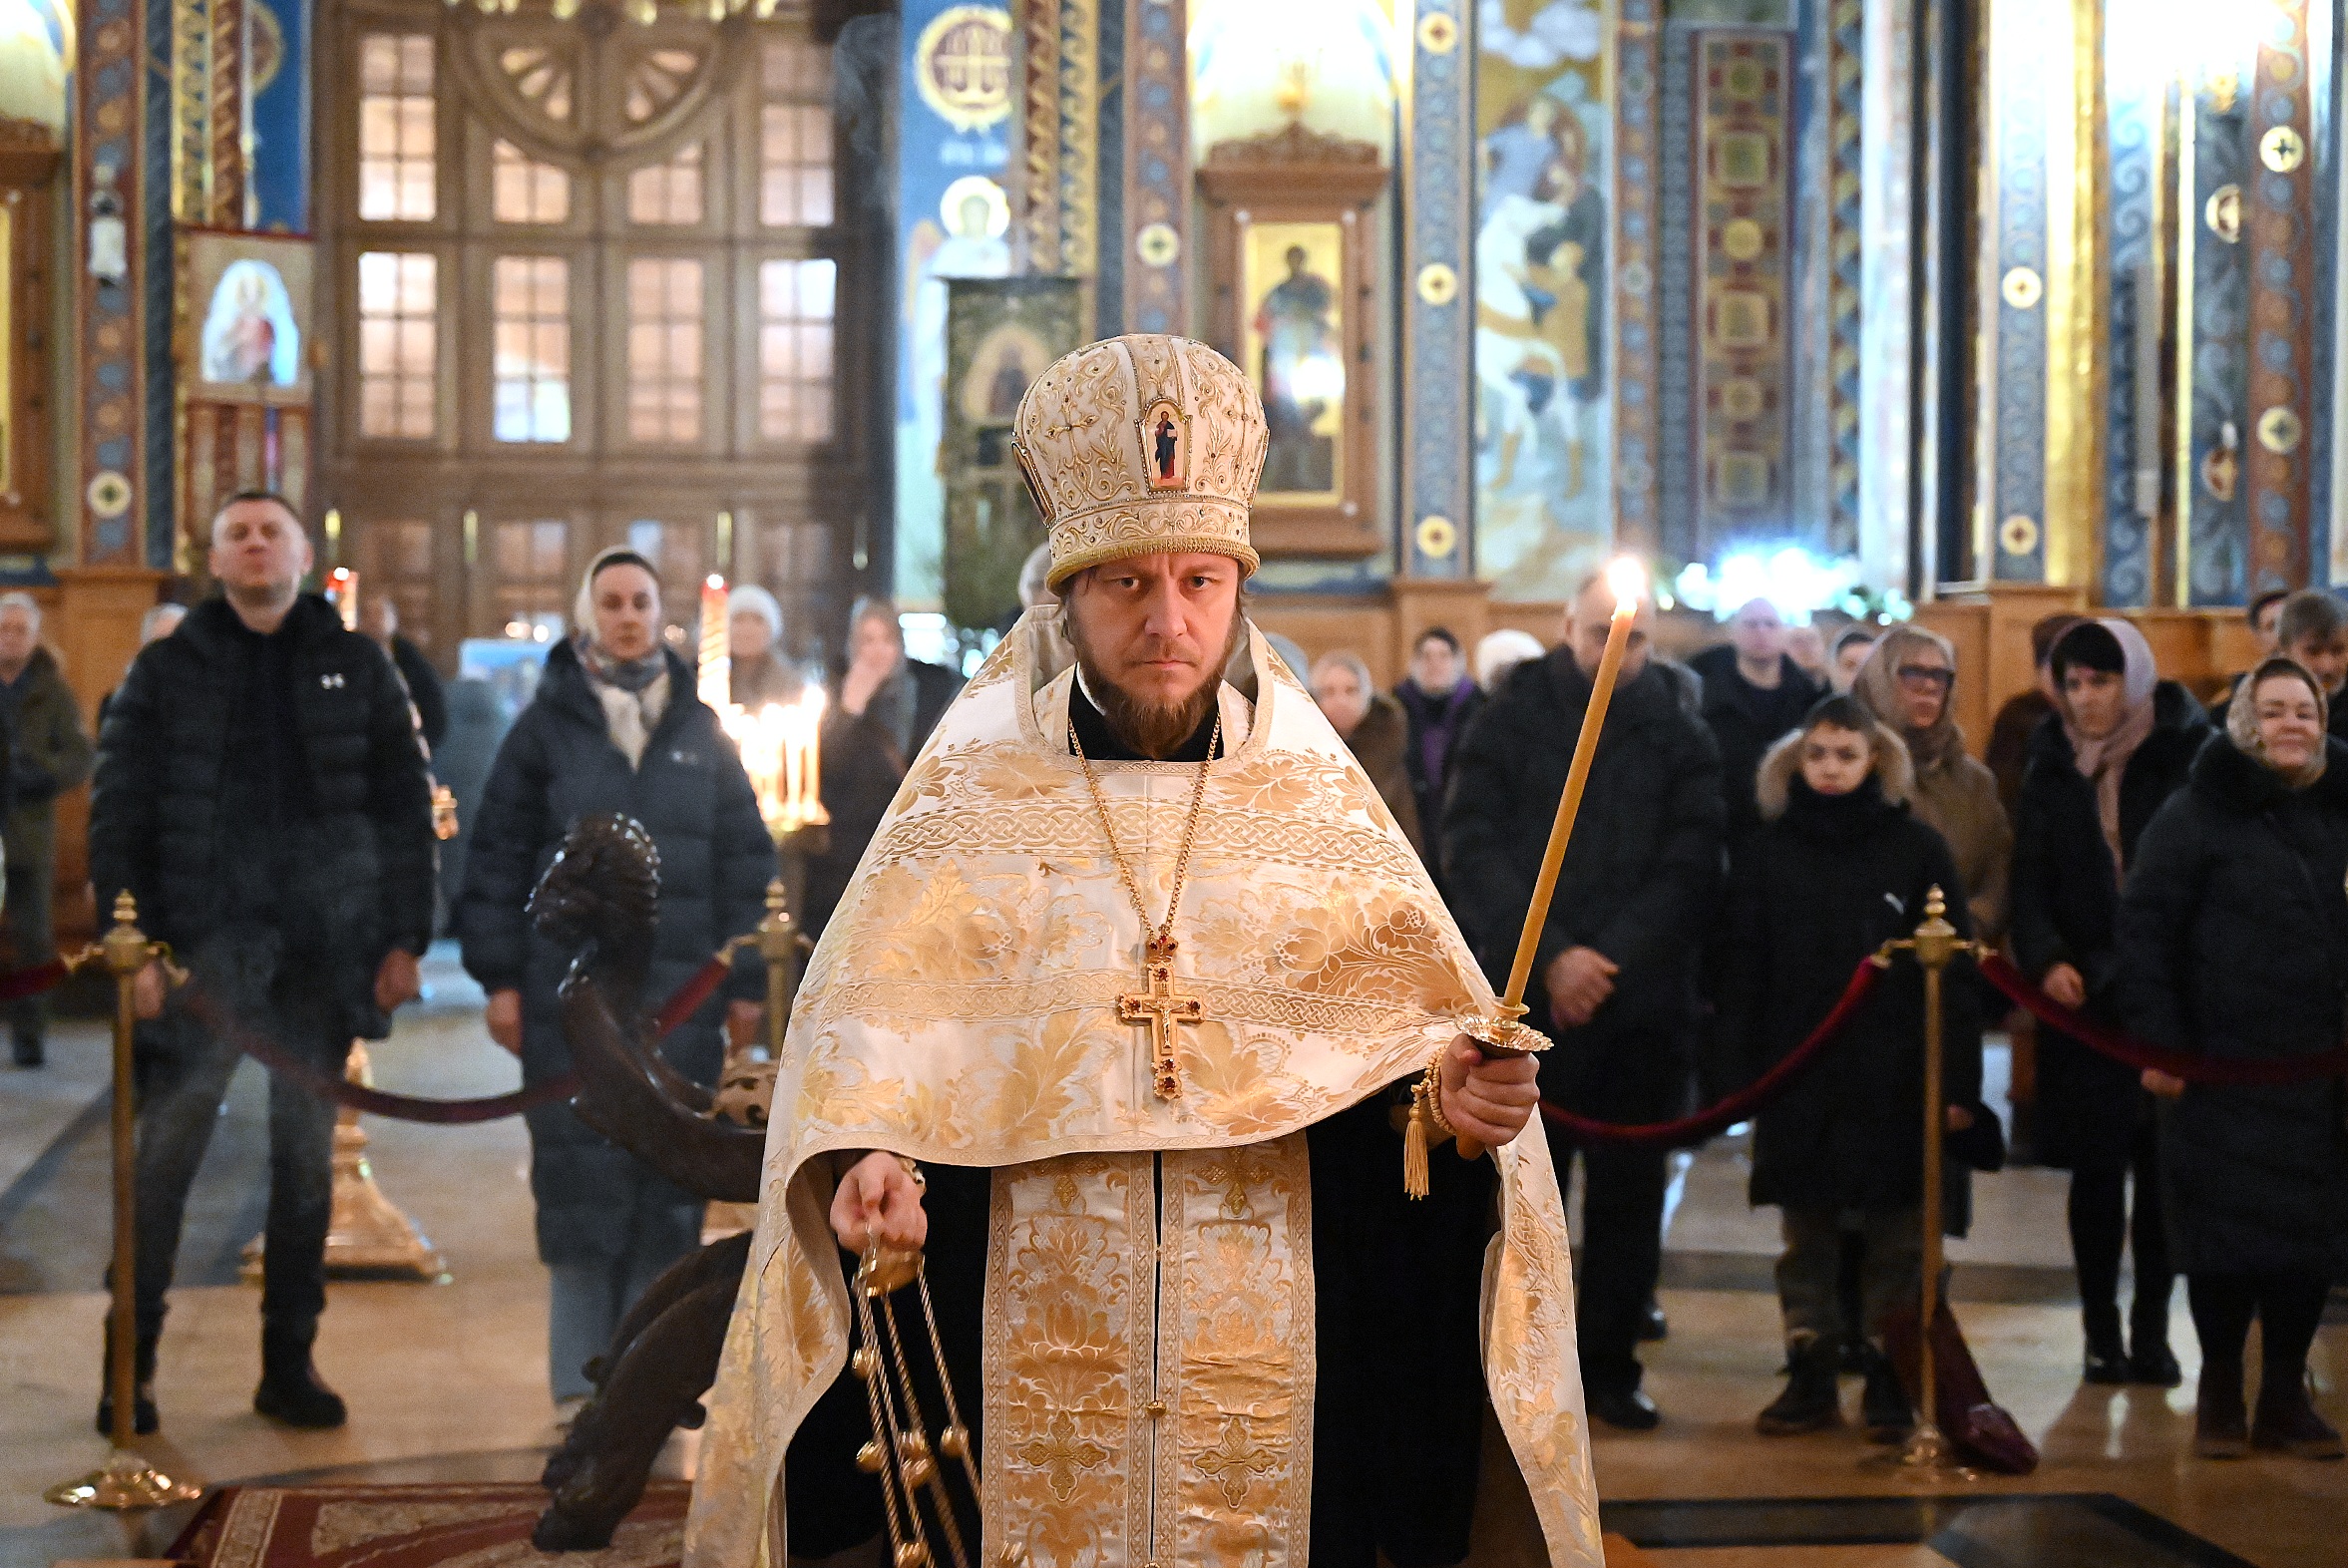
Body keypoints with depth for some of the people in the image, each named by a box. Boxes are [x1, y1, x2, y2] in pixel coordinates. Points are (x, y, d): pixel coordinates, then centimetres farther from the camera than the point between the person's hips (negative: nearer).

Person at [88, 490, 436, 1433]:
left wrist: (405, 937, 1)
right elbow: (118, 813, 2)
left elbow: (407, 808, 8)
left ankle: (289, 1365, 16)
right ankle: (131, 1363, 4)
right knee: (167, 1148, -5)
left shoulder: (356, 667, 9)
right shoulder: (168, 670, 5)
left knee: (307, 1153, 7)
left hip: (324, 948, 2)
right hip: (207, 943, -1)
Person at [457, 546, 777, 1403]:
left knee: (669, 1181, 2)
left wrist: (745, 980, 7)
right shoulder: (547, 724, 5)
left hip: (679, 994, 2)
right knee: (579, 1179, -2)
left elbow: (744, 858, 12)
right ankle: (579, 1381, 6)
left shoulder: (701, 730, 11)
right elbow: (498, 852, 4)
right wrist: (500, 977, -2)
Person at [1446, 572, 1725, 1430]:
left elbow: (1692, 865, 0)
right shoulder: (1511, 719, 4)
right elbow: (1472, 848, -4)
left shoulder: (1679, 731, 7)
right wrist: (1550, 956, -13)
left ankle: (1610, 1363, 14)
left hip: (1641, 1001, 1)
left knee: (1629, 1189, 5)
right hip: (1522, 999, -1)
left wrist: (1610, 960, -12)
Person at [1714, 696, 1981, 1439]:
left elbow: (1953, 970, -2)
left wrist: (1958, 1080, -8)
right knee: (1805, 1237, 8)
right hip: (1796, 1079, 2)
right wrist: (1735, 1066, -4)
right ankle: (1810, 1376, 16)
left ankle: (1889, 1376, 13)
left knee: (1895, 1238, 4)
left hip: (1894, 1081, -2)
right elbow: (1739, 968, 4)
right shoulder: (1767, 850, 5)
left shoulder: (1917, 848, 0)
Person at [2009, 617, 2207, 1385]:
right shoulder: (2052, 770, 8)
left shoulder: (2187, 758, 0)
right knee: (2096, 1165, 4)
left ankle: (2151, 1326, 15)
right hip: (2085, 996, 2)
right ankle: (2101, 1328, 14)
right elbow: (2030, 882, 5)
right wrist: (2046, 960, -13)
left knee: (2163, 1165, 3)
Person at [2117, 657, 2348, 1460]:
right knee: (2226, 1236, 2)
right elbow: (2144, 927, -6)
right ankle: (2220, 1394, 18)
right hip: (2225, 1069, -3)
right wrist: (2157, 1043, -12)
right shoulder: (2196, 813, -2)